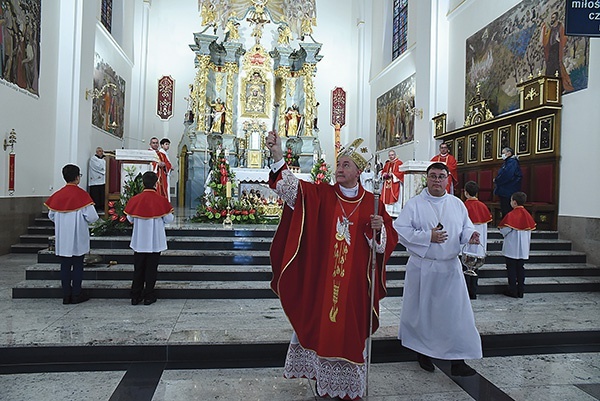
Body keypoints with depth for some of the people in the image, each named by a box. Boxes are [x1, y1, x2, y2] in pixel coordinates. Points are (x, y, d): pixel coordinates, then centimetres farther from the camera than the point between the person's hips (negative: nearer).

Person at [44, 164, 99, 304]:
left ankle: (66, 295, 15)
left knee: (65, 266, 10)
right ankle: (76, 295, 10)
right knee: (77, 266, 6)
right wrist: (86, 221, 6)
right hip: (78, 238, -4)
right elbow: (92, 216, -16)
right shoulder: (82, 195, -13)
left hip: (62, 238, 4)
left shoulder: (57, 195, 1)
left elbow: (51, 215, 8)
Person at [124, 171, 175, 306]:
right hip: (155, 241, -2)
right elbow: (169, 219, -7)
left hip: (139, 241, 2)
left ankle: (135, 296, 17)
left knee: (138, 269, 13)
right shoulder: (161, 200, -13)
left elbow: (130, 219, 5)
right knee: (151, 269, 8)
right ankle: (148, 297, 12)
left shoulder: (135, 200, -6)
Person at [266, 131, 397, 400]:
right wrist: (278, 156, -29)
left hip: (354, 282, 0)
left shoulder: (372, 203, 2)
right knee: (320, 324, 8)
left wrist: (378, 228, -16)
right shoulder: (320, 194, 1)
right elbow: (292, 187, -15)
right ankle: (322, 379, 30)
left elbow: (387, 242, 6)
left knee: (350, 328, 8)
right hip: (321, 279, 0)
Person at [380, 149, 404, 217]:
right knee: (387, 198, 4)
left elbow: (401, 172, -10)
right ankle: (387, 213, 8)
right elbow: (383, 172, 21)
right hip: (387, 184, 6)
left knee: (394, 198, -9)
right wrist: (384, 174, -2)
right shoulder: (387, 164, 19)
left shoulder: (399, 163, -1)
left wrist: (392, 174, -16)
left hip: (395, 184, -6)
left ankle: (395, 213, -8)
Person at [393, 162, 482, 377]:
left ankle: (458, 360, 13)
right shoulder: (414, 204, -4)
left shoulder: (457, 204, 8)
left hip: (450, 268, 3)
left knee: (456, 313, 2)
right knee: (422, 312, 10)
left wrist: (471, 236, -12)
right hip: (422, 268, -3)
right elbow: (400, 230, -11)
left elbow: (466, 228, 11)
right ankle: (423, 352, 30)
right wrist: (428, 236, -18)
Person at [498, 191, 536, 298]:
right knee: (521, 268, 11)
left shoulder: (511, 215, -16)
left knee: (511, 269, 2)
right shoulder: (527, 214, 3)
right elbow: (530, 228, 11)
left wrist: (502, 232, 5)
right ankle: (520, 291, 15)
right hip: (523, 248, 6)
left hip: (511, 248, -6)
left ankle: (513, 291, 5)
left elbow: (504, 230, -17)